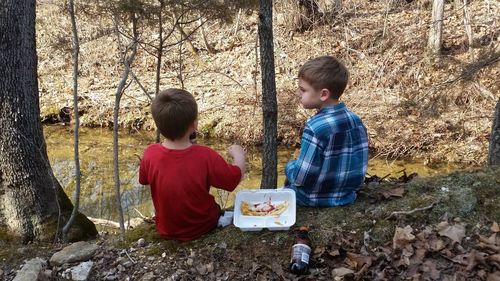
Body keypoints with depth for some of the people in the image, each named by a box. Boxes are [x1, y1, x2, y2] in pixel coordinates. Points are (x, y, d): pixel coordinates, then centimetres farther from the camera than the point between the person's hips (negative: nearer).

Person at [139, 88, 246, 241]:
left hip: (166, 231, 2)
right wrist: (239, 155, 3)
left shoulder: (150, 154, -23)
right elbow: (236, 177, -15)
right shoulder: (206, 157, -30)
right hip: (202, 227, -1)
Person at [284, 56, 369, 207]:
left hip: (315, 200, -7)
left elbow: (300, 177, -24)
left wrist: (290, 166, -4)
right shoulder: (355, 120, -6)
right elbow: (357, 166, 4)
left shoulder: (315, 127, -27)